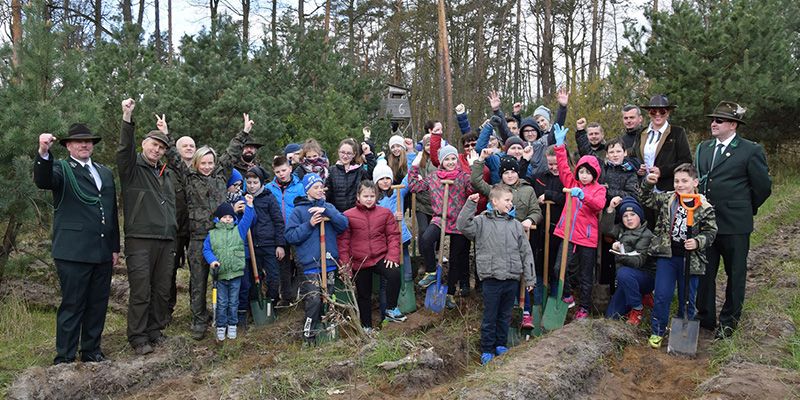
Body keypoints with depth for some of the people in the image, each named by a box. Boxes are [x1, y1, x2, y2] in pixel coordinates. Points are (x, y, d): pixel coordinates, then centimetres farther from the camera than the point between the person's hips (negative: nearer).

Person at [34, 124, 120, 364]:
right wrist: (43, 153, -41)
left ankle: (91, 351, 23)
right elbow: (42, 181, -22)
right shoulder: (61, 169, 1)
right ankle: (64, 358, 9)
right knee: (72, 305, -1)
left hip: (102, 252, 6)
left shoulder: (105, 173, 18)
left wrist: (115, 247, 15)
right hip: (74, 252, -5)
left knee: (98, 304, 11)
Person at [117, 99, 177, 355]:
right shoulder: (132, 169, 2)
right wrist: (127, 118, -30)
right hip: (140, 240, -6)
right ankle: (138, 338, 7)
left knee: (162, 291, 11)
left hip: (166, 240, 6)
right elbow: (124, 149, -16)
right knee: (140, 292, -3)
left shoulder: (166, 173, 20)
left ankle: (156, 331, 23)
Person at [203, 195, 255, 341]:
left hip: (236, 274, 1)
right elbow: (206, 249, 4)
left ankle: (232, 325, 23)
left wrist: (249, 205, -17)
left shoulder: (239, 230, 5)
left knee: (233, 302, 10)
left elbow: (247, 219, -5)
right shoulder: (212, 234, 4)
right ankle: (220, 326, 18)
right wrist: (212, 260, -13)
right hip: (220, 274, 0)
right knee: (221, 303, 8)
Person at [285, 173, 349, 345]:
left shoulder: (328, 207, 12)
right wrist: (309, 225, -14)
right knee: (313, 300, -12)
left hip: (329, 262, 5)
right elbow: (290, 236, -5)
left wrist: (326, 211, -14)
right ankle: (309, 335, 0)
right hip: (310, 263, -4)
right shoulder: (298, 211, 0)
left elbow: (344, 224, -3)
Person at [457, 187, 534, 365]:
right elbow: (462, 225, -17)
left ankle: (501, 345, 33)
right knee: (489, 317, 5)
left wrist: (529, 279, 8)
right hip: (491, 279, -3)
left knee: (505, 316, 16)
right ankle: (487, 350, 19)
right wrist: (470, 204, -22)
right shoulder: (482, 221, -2)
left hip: (512, 279, 3)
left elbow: (526, 253, 9)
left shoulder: (516, 225, 7)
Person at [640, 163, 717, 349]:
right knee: (662, 296, 1)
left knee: (687, 299, 12)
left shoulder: (704, 207, -6)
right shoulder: (667, 199, 1)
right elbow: (646, 199, 8)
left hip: (690, 259, -1)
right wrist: (648, 183, -9)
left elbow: (710, 232, -3)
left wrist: (697, 242, -21)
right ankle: (657, 332, 17)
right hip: (666, 256, 1)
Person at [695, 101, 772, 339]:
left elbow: (763, 187, -2)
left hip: (734, 224, -5)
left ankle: (729, 320, 25)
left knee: (735, 274, 10)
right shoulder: (704, 148, 8)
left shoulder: (750, 151, -8)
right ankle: (705, 317, 25)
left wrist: (746, 209, 6)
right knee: (704, 272, 11)